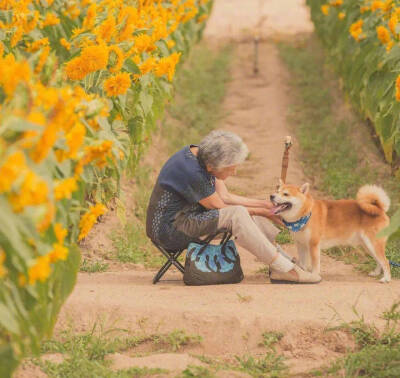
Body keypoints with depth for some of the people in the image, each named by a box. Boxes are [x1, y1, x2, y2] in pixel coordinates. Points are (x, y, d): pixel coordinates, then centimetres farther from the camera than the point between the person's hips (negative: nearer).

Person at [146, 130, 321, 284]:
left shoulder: (201, 155, 1)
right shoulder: (191, 171, -27)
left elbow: (225, 196, 6)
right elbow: (219, 207, -16)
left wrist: (263, 204, -2)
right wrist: (260, 211, -7)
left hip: (188, 218, 10)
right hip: (170, 230, -10)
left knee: (251, 217, 3)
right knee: (237, 214, -26)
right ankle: (285, 269, -22)